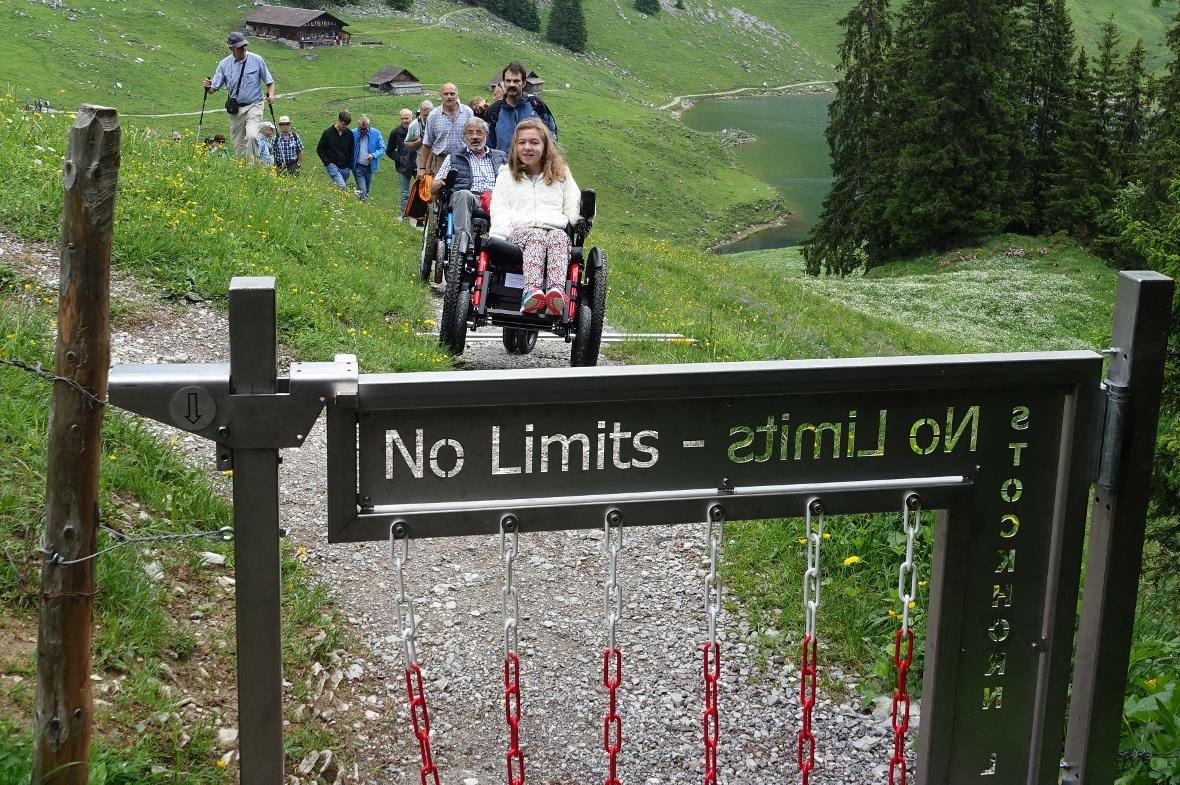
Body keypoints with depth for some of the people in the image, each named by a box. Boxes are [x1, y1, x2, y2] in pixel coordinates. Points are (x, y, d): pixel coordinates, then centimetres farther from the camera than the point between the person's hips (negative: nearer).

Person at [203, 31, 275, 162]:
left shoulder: (256, 60, -2)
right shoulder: (224, 64, 1)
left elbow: (269, 82, 6)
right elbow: (214, 88, 3)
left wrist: (270, 95, -14)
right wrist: (208, 87, -21)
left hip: (253, 106, -3)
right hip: (235, 109, 3)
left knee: (252, 136, -26)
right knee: (238, 145, 6)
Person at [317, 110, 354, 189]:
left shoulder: (349, 134, 3)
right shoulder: (328, 133, -6)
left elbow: (351, 151, 14)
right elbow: (319, 150, 1)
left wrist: (350, 166, 7)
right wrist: (328, 162, -7)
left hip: (345, 168, 4)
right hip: (332, 166, -4)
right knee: (342, 187, -21)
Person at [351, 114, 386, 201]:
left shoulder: (376, 133, -4)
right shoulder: (353, 133, -7)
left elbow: (382, 149, -4)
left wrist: (373, 155, -22)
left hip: (370, 167, 2)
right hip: (358, 167, -2)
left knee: (366, 191, 14)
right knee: (362, 191, -13)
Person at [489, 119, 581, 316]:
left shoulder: (561, 174, 28)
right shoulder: (506, 174, 26)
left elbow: (573, 208, 18)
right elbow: (499, 210, 12)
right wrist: (501, 236, -7)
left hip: (557, 231, 1)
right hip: (520, 231, -1)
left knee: (559, 237, -38)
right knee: (536, 237, -39)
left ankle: (557, 291, -65)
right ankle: (532, 291, -65)